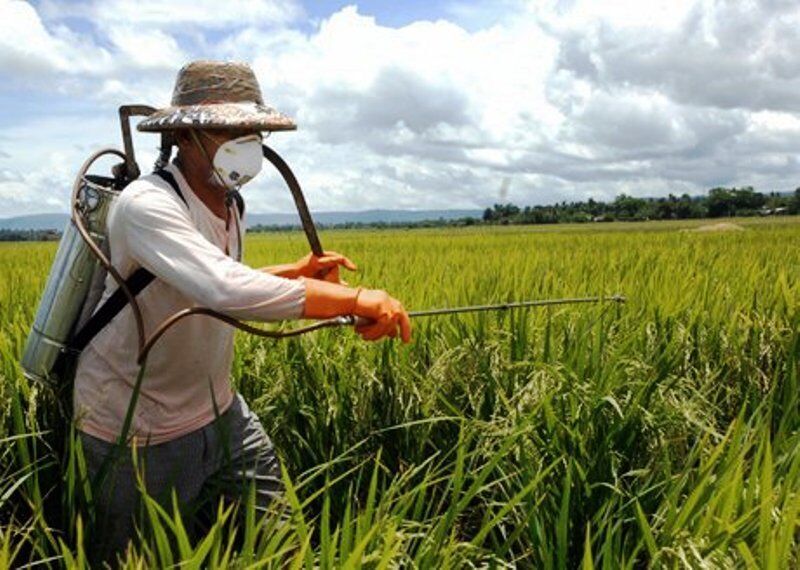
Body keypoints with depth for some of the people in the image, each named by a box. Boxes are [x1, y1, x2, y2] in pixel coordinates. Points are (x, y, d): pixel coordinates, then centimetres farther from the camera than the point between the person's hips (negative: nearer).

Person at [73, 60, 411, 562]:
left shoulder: (231, 205, 1)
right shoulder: (146, 205, -26)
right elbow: (227, 292, -43)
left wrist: (298, 273, 3)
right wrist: (355, 298, -42)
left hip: (217, 411, 7)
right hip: (138, 435, -7)